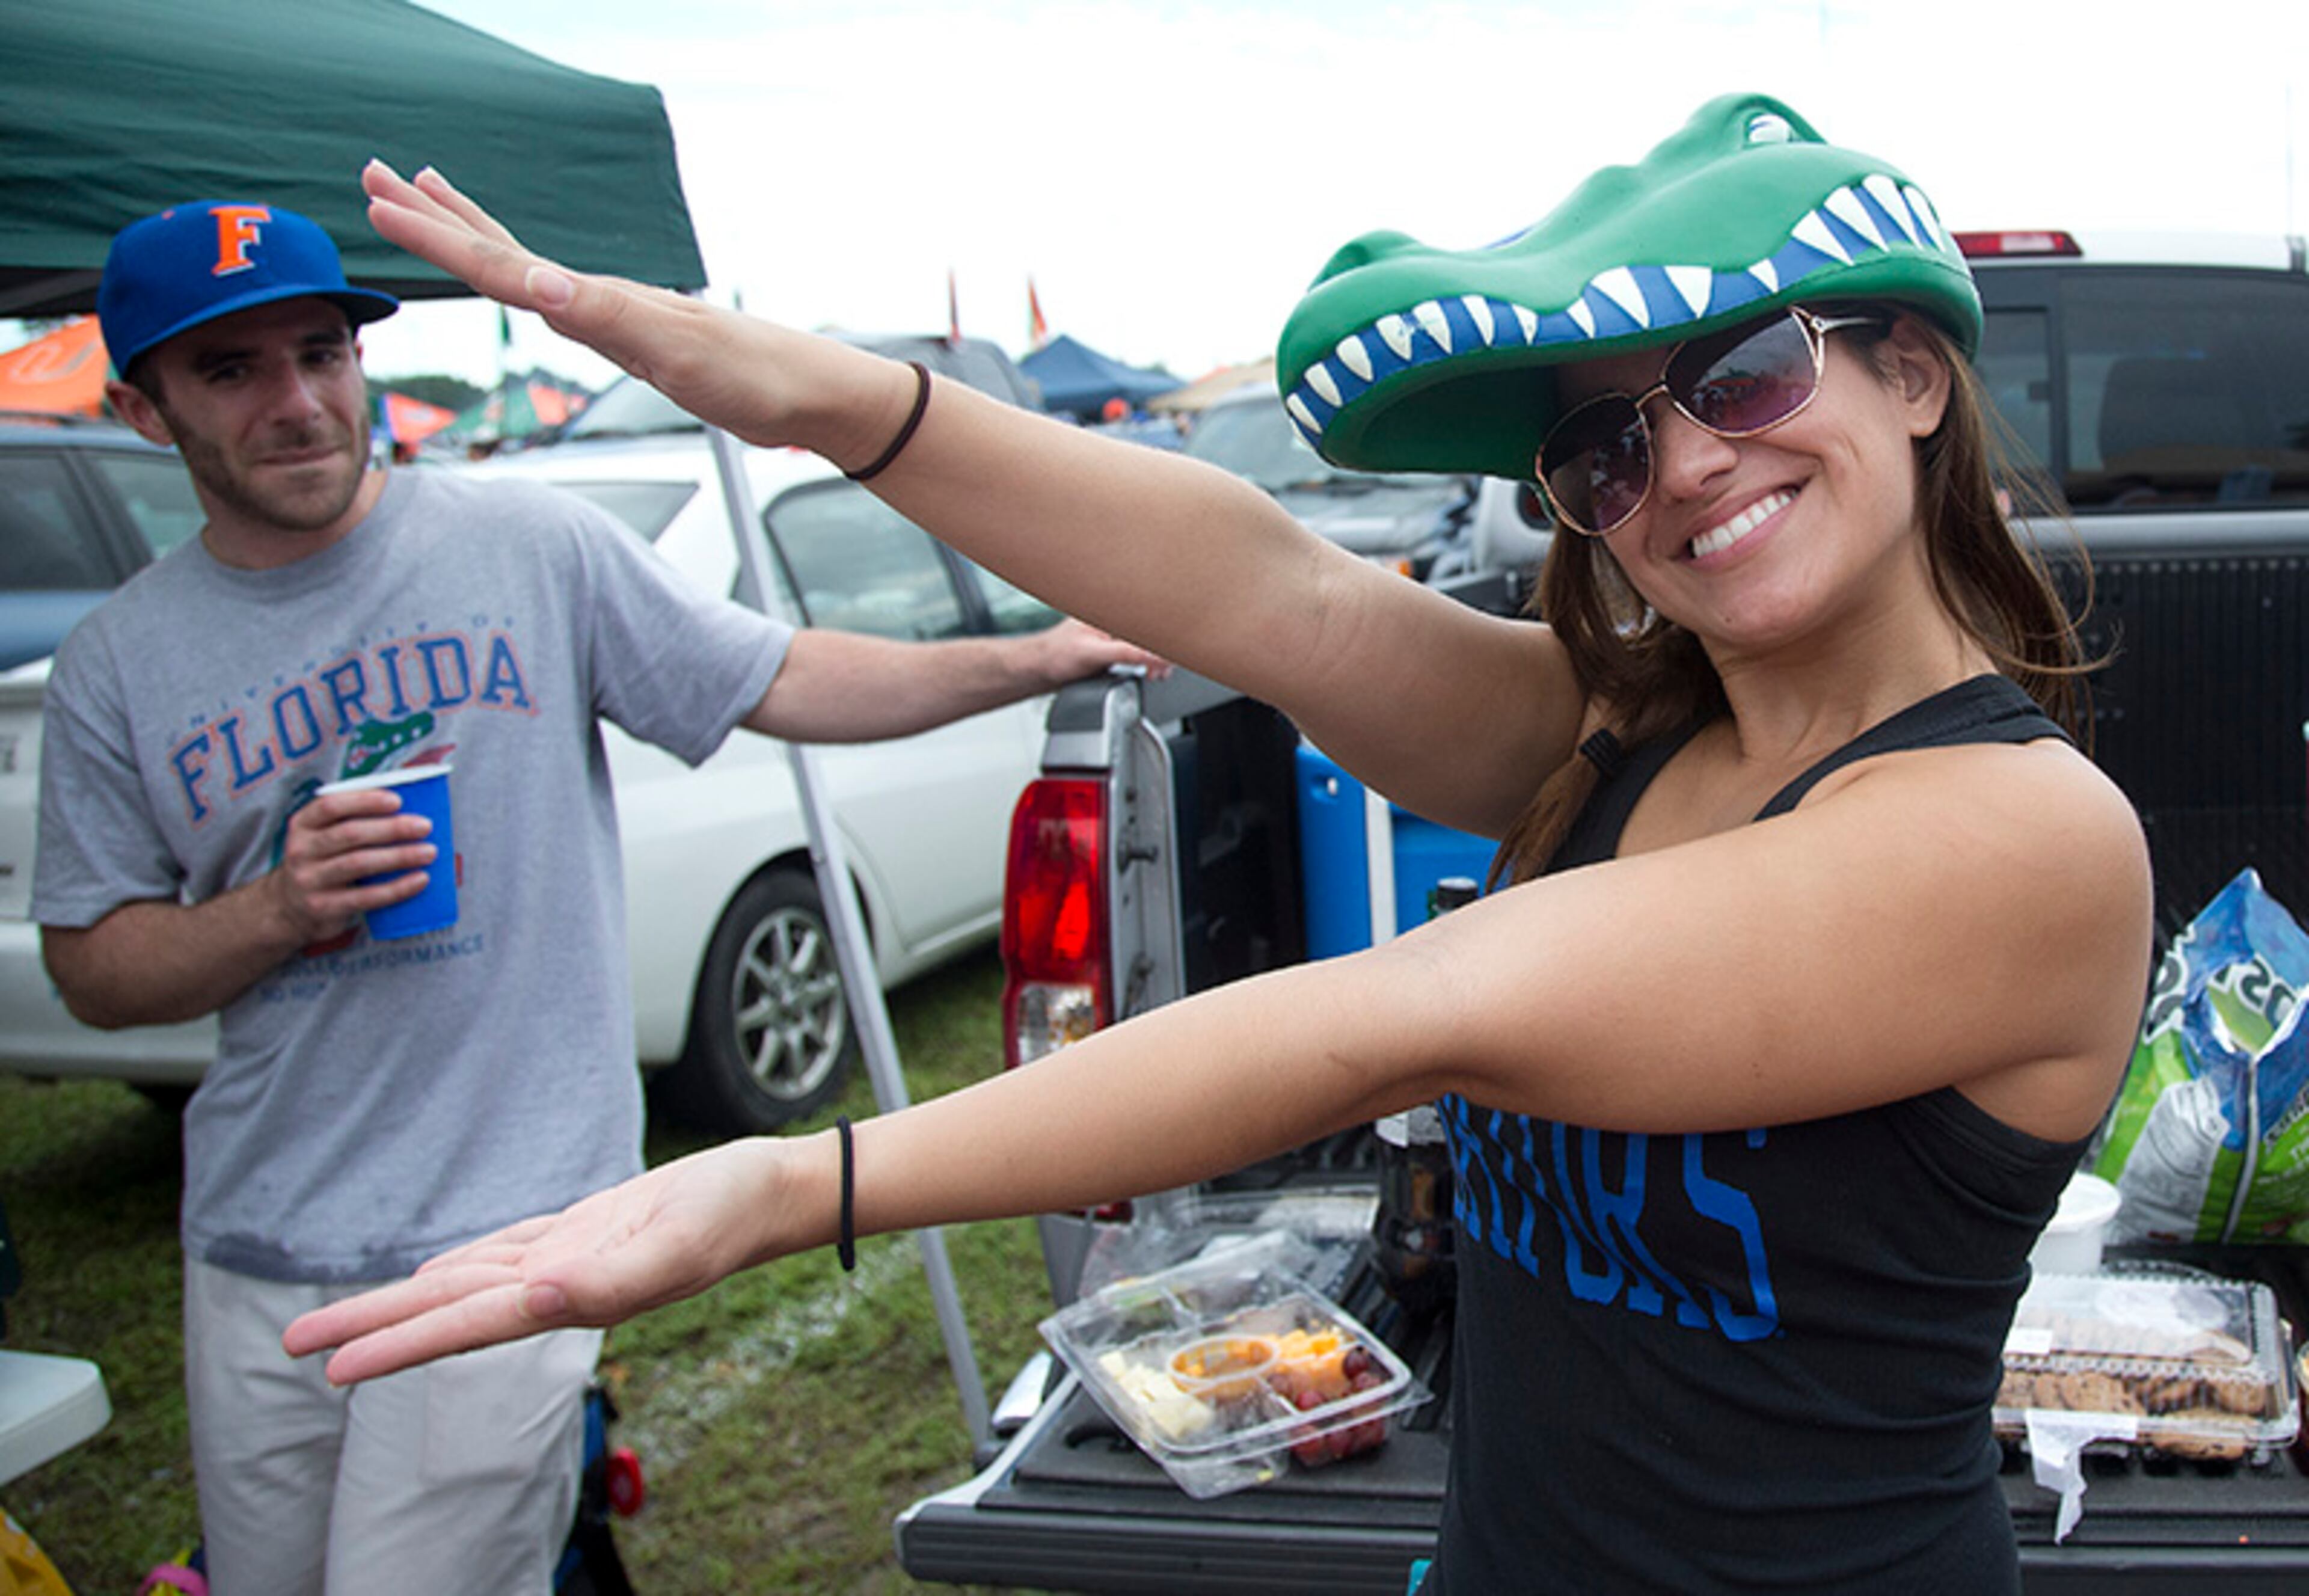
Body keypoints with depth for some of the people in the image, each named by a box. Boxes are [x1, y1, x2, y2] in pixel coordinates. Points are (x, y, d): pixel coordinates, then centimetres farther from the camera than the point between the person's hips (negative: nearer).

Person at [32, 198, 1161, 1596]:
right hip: (255, 1255, 4)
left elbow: (781, 685, 2)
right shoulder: (119, 662, 3)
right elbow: (92, 967, 6)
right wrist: (278, 910, -13)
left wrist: (1043, 659, -4)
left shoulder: (533, 548, -3)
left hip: (505, 1232, -4)